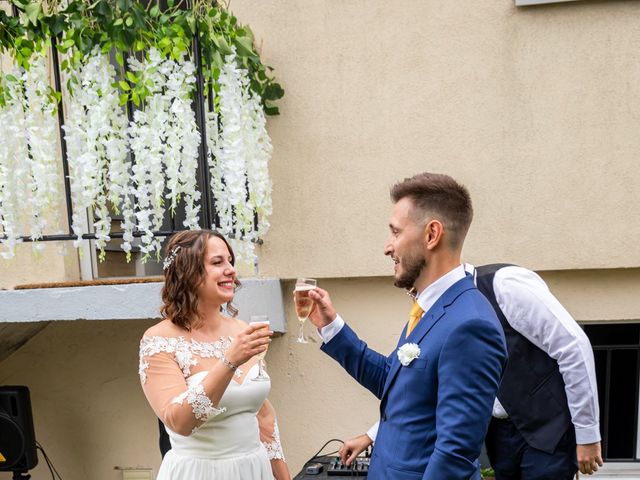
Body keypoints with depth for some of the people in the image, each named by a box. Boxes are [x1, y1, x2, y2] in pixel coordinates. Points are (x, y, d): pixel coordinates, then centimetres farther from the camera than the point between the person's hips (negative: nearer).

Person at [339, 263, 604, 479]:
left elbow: (575, 347, -19)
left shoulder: (505, 284, -19)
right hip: (502, 430, 7)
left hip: (549, 430, -7)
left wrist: (587, 433, -15)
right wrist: (371, 435, 14)